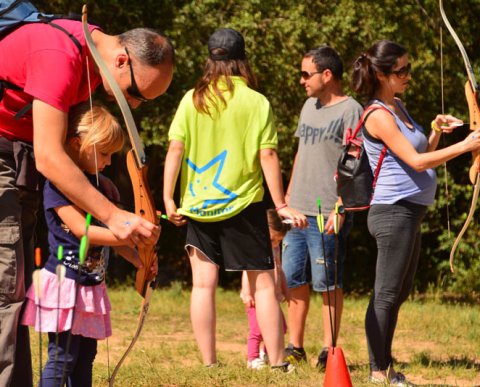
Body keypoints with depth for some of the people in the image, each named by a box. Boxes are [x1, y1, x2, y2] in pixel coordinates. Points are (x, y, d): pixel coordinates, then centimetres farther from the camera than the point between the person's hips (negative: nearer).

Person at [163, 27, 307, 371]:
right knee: (263, 284, 5)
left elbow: (175, 149, -4)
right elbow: (267, 155, -7)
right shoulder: (256, 102, -4)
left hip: (198, 205, 2)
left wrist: (168, 198, -1)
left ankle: (209, 365, 2)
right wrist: (281, 205, -3)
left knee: (204, 284, 4)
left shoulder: (192, 100, 1)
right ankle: (277, 363, 2)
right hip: (243, 203, -2)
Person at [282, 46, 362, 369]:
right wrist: (288, 197, 21)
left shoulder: (350, 111, -9)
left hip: (328, 215, -8)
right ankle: (295, 348, 17)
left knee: (328, 282, -2)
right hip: (298, 211, 8)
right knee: (294, 279, 9)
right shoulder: (309, 106, 17)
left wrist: (340, 207, -20)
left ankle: (329, 350, 4)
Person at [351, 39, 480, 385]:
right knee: (387, 294, -5)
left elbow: (422, 156, 21)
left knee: (398, 293, 13)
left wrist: (436, 131, 5)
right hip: (394, 212, -10)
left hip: (410, 213, 10)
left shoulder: (398, 107, 14)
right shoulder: (378, 115, -14)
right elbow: (415, 161, -19)